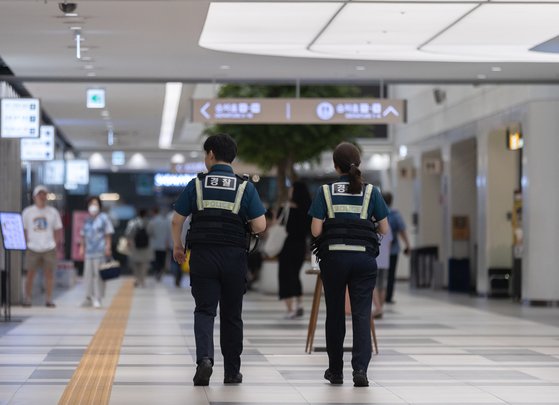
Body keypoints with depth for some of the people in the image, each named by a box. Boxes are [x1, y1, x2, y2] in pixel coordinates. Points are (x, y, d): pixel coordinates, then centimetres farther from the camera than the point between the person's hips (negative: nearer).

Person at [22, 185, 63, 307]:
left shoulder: (53, 212, 6)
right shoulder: (27, 212, 4)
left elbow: (58, 230, 9)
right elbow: (23, 230, 8)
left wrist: (57, 243, -2)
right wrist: (27, 242, -3)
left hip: (49, 248, 1)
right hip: (33, 249, -1)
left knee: (49, 273, 2)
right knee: (30, 273, 2)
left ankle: (49, 300, 8)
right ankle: (27, 299, 9)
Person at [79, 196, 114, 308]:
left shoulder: (103, 218, 0)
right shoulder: (87, 220, 15)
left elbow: (108, 234, -3)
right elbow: (83, 235, 20)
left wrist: (108, 247, -9)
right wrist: (82, 247, 13)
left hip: (100, 251, -5)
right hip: (88, 251, 5)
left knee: (98, 274, -5)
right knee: (88, 274, 6)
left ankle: (97, 299, -1)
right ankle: (89, 297, 14)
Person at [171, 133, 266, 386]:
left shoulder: (196, 184, 0)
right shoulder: (245, 187, 0)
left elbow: (177, 220, 1)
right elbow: (260, 226, -6)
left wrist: (177, 246, 18)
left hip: (203, 256, -1)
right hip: (234, 258, 1)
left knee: (204, 310, 1)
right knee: (231, 315, 11)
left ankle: (204, 357, -23)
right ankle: (232, 372, 16)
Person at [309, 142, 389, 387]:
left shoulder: (325, 191, 0)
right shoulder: (371, 192, 2)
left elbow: (316, 230, -5)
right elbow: (384, 229, 4)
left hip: (333, 257, 0)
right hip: (364, 257, 0)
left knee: (334, 314, 13)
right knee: (362, 314, -2)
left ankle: (335, 371, 21)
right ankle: (360, 369, -18)